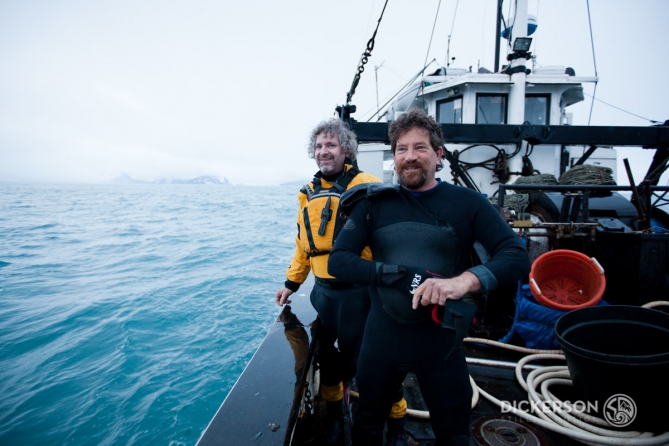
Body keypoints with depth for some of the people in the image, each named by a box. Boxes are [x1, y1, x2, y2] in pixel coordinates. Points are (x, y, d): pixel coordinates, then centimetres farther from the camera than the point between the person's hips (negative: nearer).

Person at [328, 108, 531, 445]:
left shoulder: (467, 203, -5)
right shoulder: (374, 203, -2)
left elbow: (517, 257, -13)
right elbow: (338, 260, -9)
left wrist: (465, 280, -32)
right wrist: (397, 276, -25)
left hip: (441, 342, -1)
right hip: (381, 340, 2)